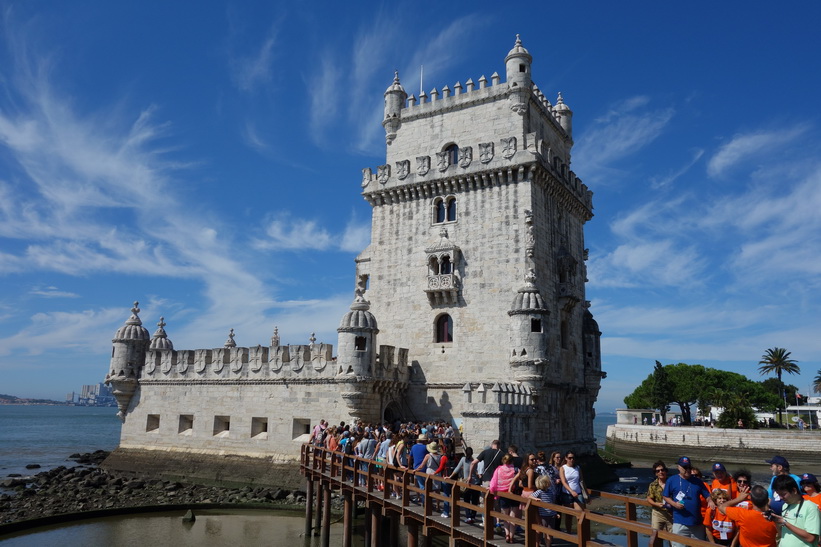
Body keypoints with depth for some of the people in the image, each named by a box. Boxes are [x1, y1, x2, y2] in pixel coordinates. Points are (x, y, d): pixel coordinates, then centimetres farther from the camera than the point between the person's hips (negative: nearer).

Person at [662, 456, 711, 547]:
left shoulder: (697, 481, 7)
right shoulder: (671, 480, -2)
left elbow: (707, 495, 8)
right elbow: (666, 496, 3)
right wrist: (674, 504, -15)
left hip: (698, 523, 4)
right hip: (680, 523, -3)